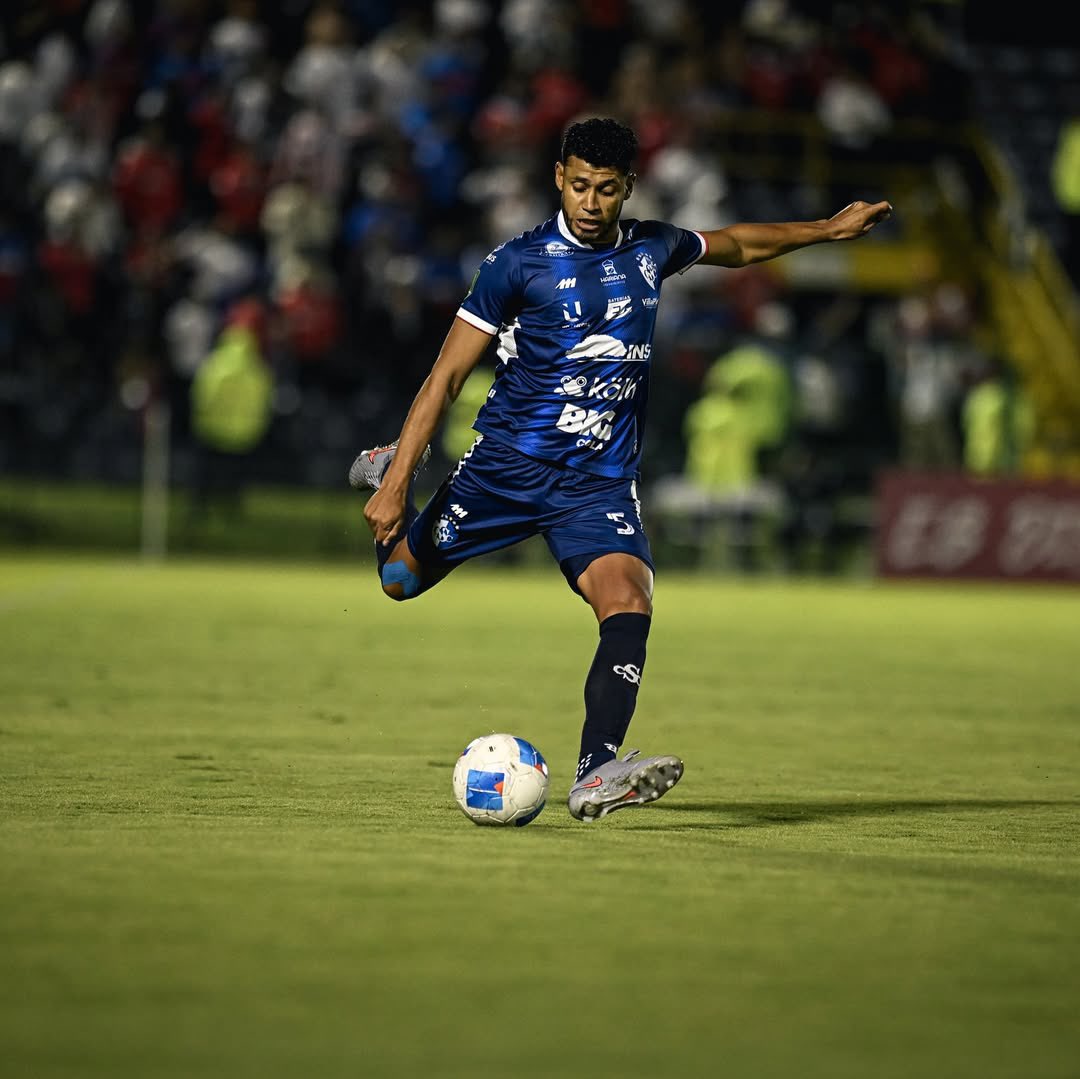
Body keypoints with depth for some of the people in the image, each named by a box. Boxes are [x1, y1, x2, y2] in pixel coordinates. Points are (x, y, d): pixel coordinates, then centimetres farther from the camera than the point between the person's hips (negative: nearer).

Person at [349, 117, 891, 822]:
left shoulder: (652, 249, 4)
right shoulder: (520, 262, -9)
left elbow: (737, 245, 29)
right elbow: (447, 378, -7)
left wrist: (829, 229, 24)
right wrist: (396, 486, -13)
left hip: (599, 484, 2)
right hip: (507, 465, -2)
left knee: (629, 604, -24)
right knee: (401, 577, 10)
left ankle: (595, 778, -33)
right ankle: (392, 471, 42)